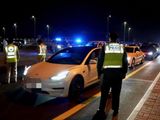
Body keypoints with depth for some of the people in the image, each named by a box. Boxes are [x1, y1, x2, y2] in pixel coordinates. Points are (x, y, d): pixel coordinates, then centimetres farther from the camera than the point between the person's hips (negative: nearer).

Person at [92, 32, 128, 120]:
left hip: (107, 72, -2)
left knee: (104, 93, 7)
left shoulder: (105, 47, -2)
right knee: (116, 94, 11)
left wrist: (99, 73, 9)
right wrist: (124, 73, 20)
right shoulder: (122, 48, 7)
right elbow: (125, 62, 11)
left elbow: (100, 61, -1)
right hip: (118, 72, 2)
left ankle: (101, 111, 3)